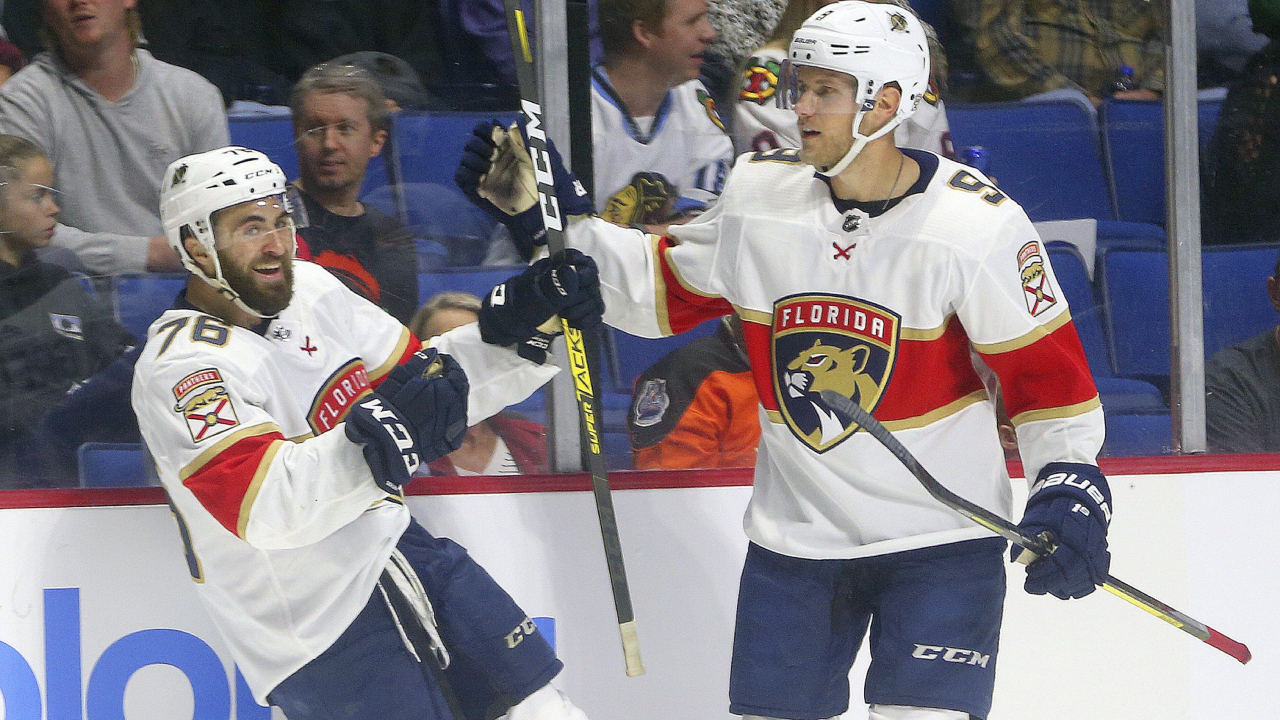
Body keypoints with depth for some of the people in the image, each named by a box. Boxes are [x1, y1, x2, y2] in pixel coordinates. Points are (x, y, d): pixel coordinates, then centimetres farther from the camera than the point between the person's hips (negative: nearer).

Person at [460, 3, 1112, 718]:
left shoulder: (976, 223, -14)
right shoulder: (758, 196, -2)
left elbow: (1046, 370, -8)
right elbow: (657, 289, 13)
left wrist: (1070, 485, -17)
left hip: (941, 540, -4)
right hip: (795, 539, 4)